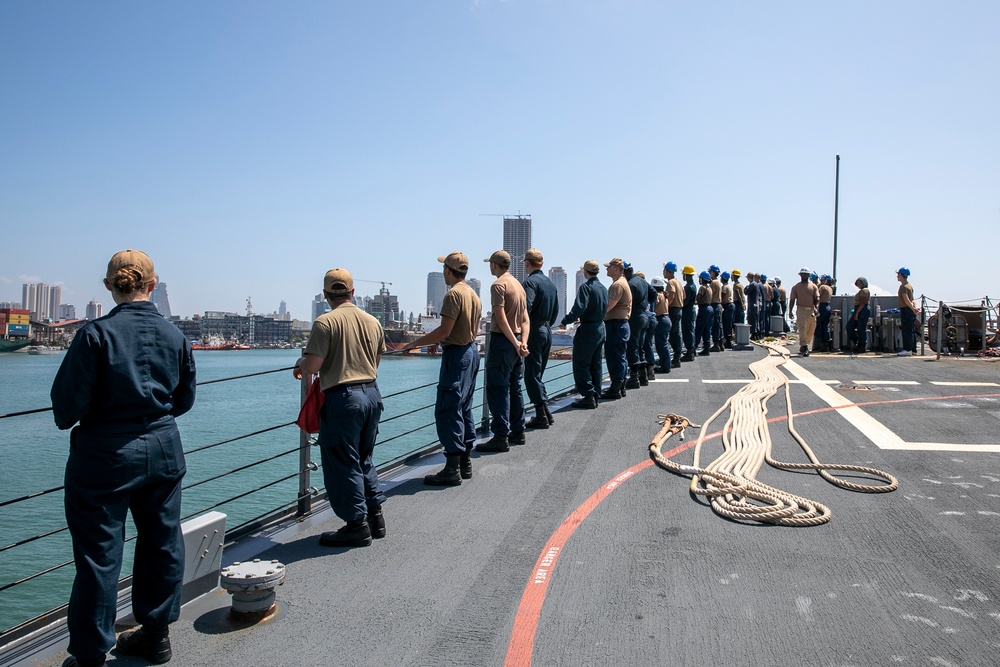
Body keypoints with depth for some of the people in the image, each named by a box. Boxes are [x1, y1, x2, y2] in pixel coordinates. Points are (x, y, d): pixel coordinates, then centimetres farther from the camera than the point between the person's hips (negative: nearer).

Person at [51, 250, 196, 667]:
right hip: (163, 450, 5)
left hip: (105, 455, -4)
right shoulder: (174, 335, -2)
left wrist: (67, 421, 9)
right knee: (162, 542, 16)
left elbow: (68, 401, -12)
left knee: (99, 553, 7)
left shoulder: (96, 334, -15)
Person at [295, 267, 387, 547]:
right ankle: (375, 516, 25)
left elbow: (311, 367, -15)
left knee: (342, 463, 5)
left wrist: (299, 363, 7)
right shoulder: (373, 322, 8)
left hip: (342, 398, -7)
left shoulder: (325, 322, -12)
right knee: (363, 459, 20)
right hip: (372, 394, 7)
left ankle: (357, 525, 10)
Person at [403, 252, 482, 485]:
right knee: (464, 408, 15)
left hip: (456, 355, -10)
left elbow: (444, 331, -21)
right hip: (471, 351, 10)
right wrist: (438, 339, 24)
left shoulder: (454, 294, -16)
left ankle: (452, 469, -5)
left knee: (447, 411, -6)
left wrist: (416, 343, -12)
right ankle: (465, 463, 21)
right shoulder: (473, 294, 13)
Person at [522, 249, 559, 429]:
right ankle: (545, 413, 18)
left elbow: (526, 308, -23)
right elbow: (556, 310, 18)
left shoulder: (530, 282, -13)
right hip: (547, 331, 8)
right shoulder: (550, 282, 14)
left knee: (531, 375, -3)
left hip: (534, 332, -8)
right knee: (538, 373, 16)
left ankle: (541, 416, -2)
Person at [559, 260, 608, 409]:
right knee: (595, 365, 13)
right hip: (600, 329, 8)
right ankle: (594, 396, 18)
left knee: (581, 365, -2)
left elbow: (579, 308, -24)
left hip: (587, 330, -8)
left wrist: (565, 321, -12)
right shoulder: (603, 288, 11)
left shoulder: (586, 287, -15)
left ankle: (588, 397, -4)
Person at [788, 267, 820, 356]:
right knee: (802, 328, -13)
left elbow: (817, 299, 6)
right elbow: (792, 300, 7)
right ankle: (804, 347, -17)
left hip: (811, 310, 3)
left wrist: (816, 307, -11)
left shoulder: (813, 286, 12)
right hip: (801, 310, -2)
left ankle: (803, 346, 24)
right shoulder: (796, 287, 9)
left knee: (811, 330, 6)